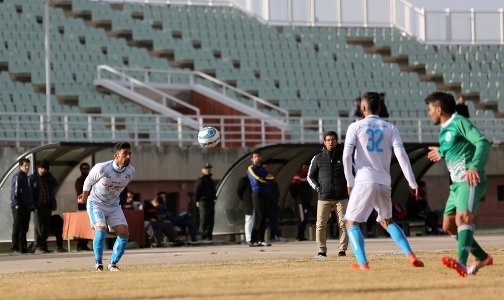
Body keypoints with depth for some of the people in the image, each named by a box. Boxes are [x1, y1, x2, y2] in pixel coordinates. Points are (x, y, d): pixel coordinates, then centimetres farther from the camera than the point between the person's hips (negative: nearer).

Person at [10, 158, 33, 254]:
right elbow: (14, 191, -13)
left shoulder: (27, 178, 19)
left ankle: (23, 248, 12)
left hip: (26, 207, 8)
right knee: (17, 228, -7)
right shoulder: (17, 177, -7)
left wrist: (31, 204, 15)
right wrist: (16, 204, -20)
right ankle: (15, 248, -6)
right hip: (18, 207, -8)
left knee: (24, 228, 9)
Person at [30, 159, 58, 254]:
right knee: (39, 227, -8)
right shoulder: (33, 178, 3)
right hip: (38, 206, -5)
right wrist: (33, 204, -14)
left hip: (47, 205, 5)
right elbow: (30, 192, -3)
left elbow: (55, 184, 0)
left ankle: (43, 246, 11)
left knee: (46, 228, 6)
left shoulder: (48, 178, 17)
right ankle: (38, 247, -8)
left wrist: (49, 174, 2)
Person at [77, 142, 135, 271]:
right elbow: (88, 182, -6)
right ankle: (98, 263, -11)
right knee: (101, 229, -25)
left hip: (114, 205, 5)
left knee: (124, 233, -6)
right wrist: (84, 197, 10)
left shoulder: (130, 172, -13)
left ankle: (112, 264, 7)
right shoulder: (101, 169, -27)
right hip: (96, 203, -5)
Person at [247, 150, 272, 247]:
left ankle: (261, 240, 8)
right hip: (257, 194, -7)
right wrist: (266, 180, 4)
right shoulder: (250, 169, 0)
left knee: (264, 217, 5)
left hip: (265, 194, 7)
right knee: (258, 217, -11)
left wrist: (262, 179, -7)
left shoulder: (263, 169, 21)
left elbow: (271, 177, 9)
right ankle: (253, 241, -12)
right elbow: (256, 180, -12)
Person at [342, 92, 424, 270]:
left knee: (352, 223, 6)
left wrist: (350, 181, 2)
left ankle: (362, 263, -13)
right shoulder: (390, 128, 9)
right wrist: (413, 183, -1)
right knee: (387, 222, 22)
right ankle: (410, 254, 4)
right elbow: (401, 155, -1)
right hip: (384, 183, 4)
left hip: (364, 182, -4)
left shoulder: (356, 127, 2)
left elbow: (346, 156, -7)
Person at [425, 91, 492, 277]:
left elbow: (482, 143, -21)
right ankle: (482, 258, 20)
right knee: (449, 225, 10)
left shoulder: (459, 122, -8)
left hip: (471, 180, -10)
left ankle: (461, 262, -46)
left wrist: (475, 167, -33)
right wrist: (441, 153, 51)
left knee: (463, 217, -29)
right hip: (457, 183, 10)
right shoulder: (444, 130, 19)